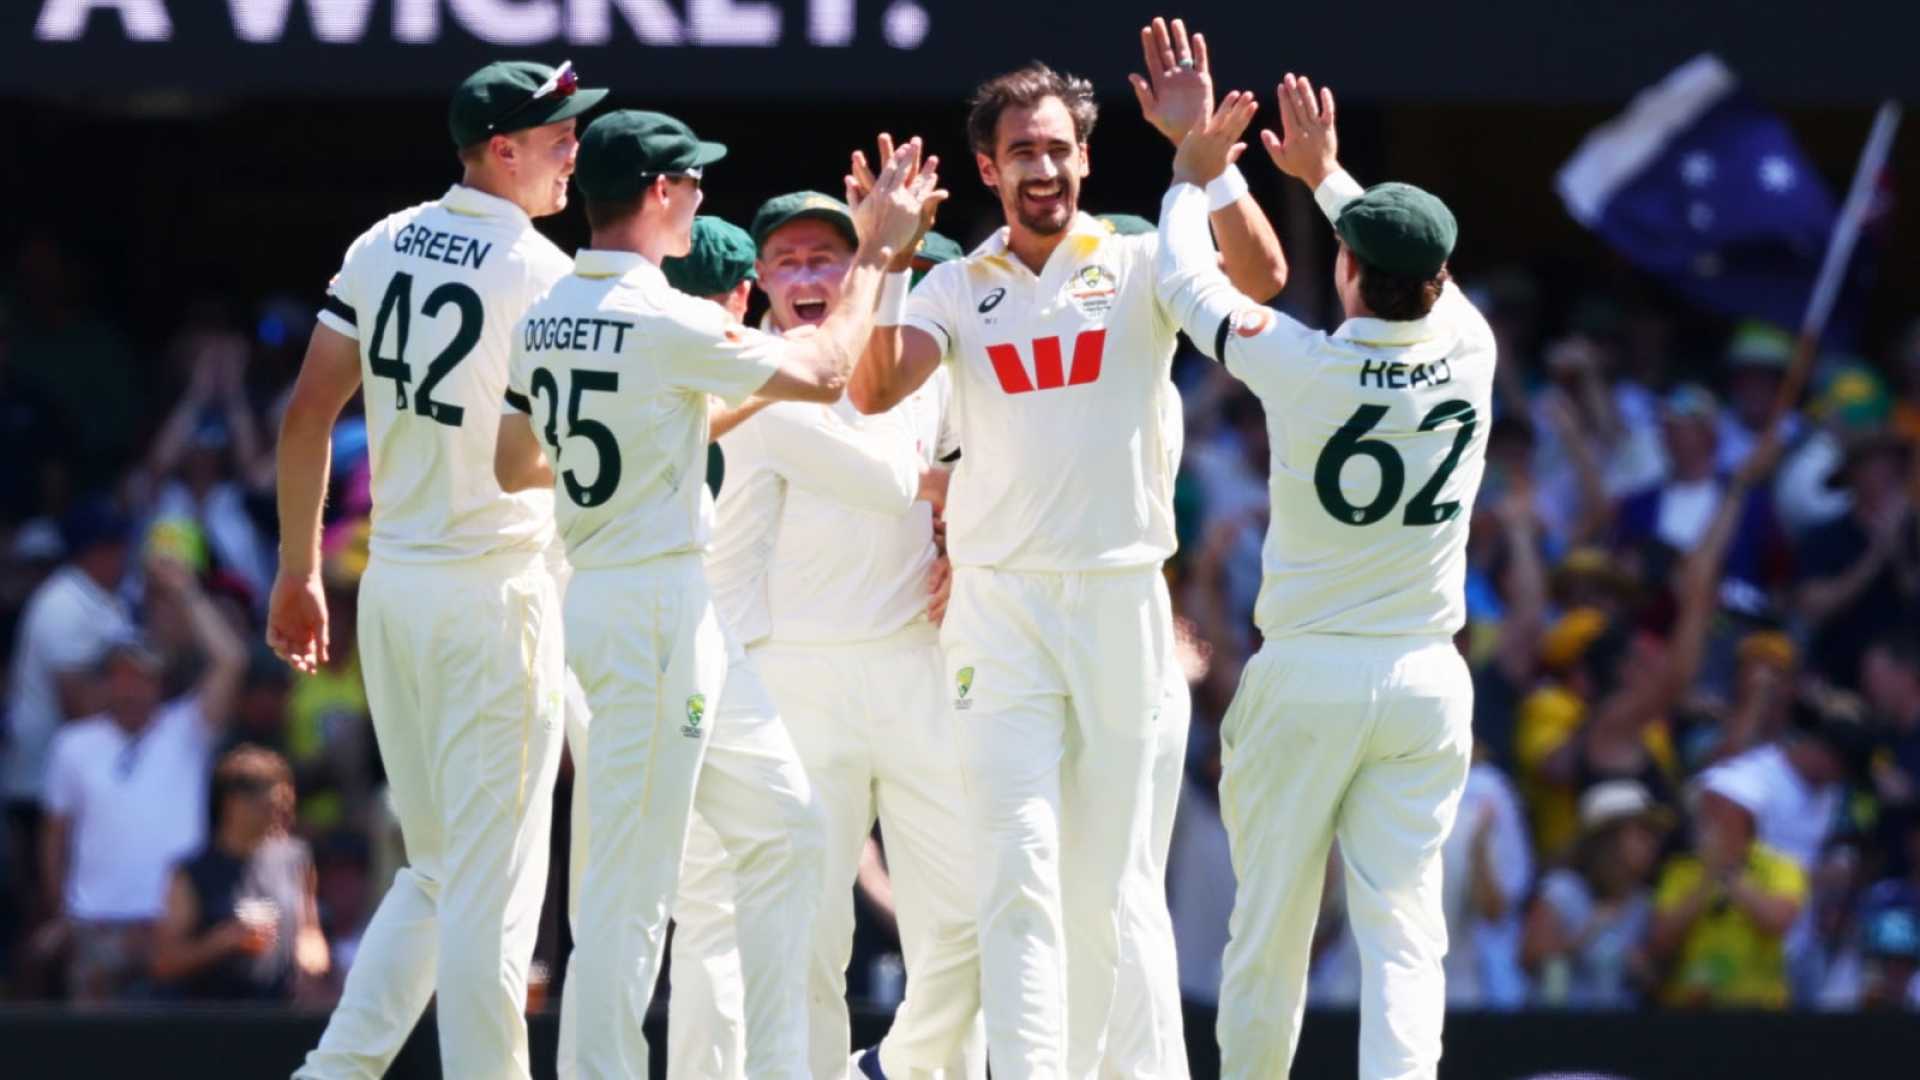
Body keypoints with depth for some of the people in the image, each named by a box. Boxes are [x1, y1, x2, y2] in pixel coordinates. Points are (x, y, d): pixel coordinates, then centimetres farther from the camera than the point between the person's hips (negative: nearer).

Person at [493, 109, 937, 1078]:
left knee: (783, 824, 16)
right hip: (660, 607, -9)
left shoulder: (542, 321, 8)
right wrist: (875, 254, 0)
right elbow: (822, 375, -10)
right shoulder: (666, 323, -17)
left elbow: (513, 469, 17)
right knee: (631, 880, -7)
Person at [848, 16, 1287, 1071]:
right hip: (1001, 607, 0)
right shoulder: (957, 288, 7)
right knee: (1019, 870, -12)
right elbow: (873, 390, -7)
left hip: (1122, 600, 1)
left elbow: (1260, 277, -14)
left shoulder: (1140, 266, 4)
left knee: (1101, 885, 6)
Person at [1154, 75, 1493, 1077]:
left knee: (1268, 920, 9)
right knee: (1402, 928, -2)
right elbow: (1419, 280, 20)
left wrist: (1192, 176, 21)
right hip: (1425, 684, 2)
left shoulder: (1300, 365, -13)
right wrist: (1328, 176, 32)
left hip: (1305, 679, -2)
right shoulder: (1468, 351, -4)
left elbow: (1186, 280, 3)